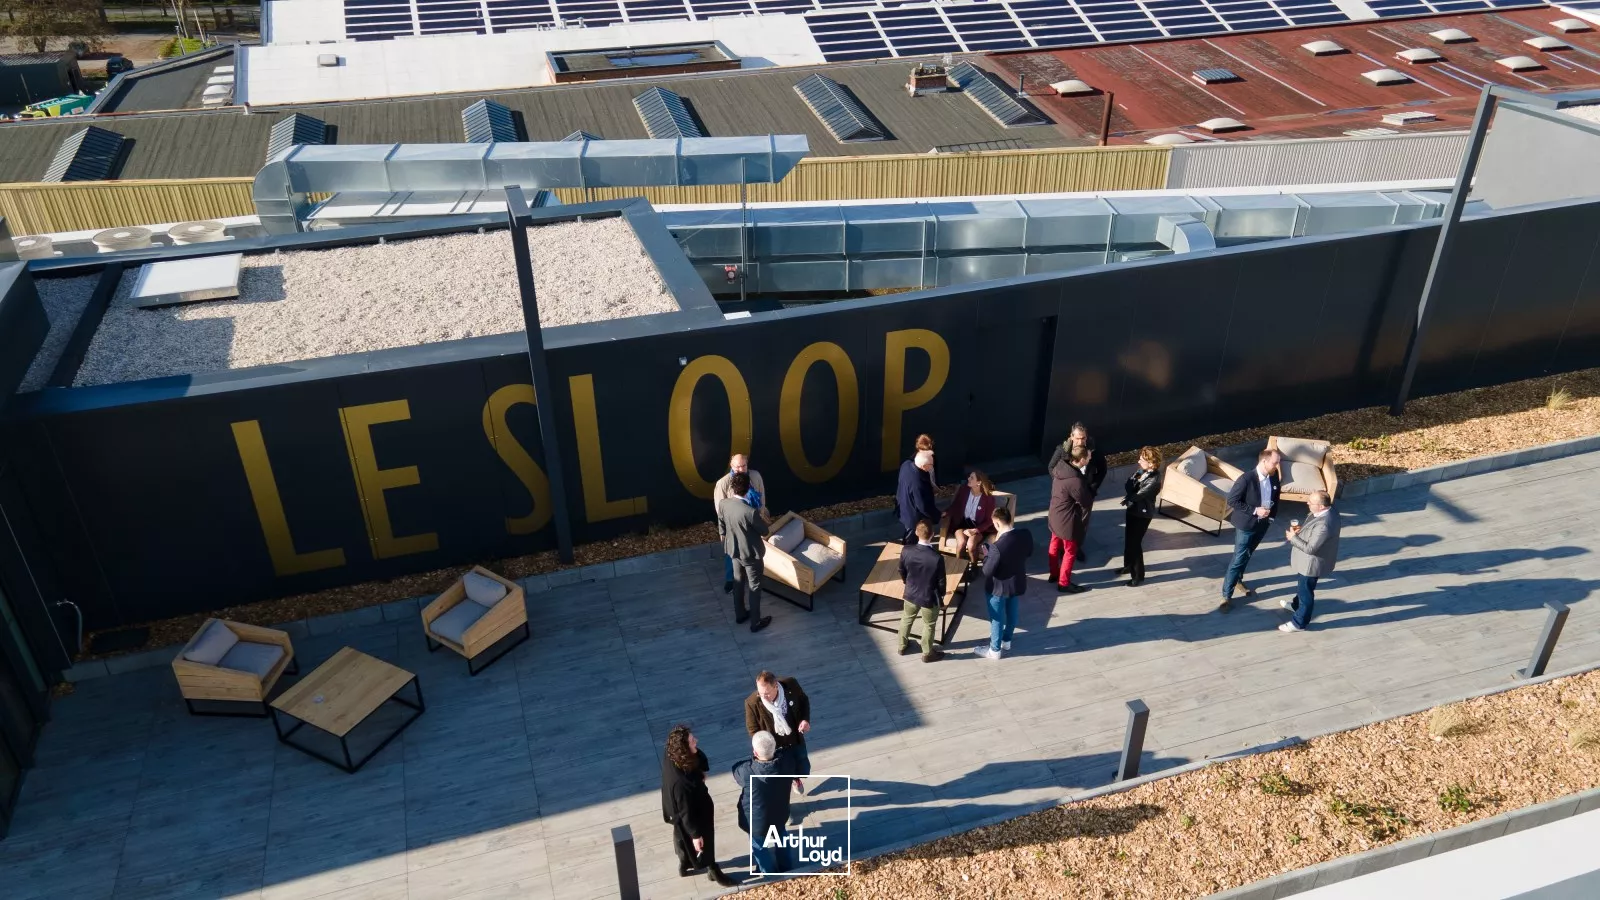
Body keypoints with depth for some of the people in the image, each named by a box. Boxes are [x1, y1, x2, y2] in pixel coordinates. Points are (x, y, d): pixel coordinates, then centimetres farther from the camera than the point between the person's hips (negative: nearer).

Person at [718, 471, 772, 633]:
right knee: (754, 587, 13)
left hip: (733, 550, 6)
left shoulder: (723, 504, -16)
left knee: (739, 582, 26)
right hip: (751, 553, -6)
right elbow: (764, 531, -16)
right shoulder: (751, 512, -34)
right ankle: (755, 622, 28)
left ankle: (739, 615, 43)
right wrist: (760, 516, 2)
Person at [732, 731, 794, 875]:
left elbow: (736, 769, -14)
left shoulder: (747, 771, -39)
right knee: (781, 837, 34)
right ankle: (785, 864, 58)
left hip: (757, 820, -3)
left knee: (760, 846, 28)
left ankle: (769, 872, 51)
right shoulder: (785, 762, -29)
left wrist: (751, 760, -3)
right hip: (780, 814, 3)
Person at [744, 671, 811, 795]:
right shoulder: (752, 702, -29)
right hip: (776, 747, -3)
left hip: (797, 740, 3)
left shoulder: (791, 685, -24)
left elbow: (804, 700, -1)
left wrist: (805, 719, -17)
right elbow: (753, 730, -13)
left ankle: (796, 779, 59)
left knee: (804, 771, 23)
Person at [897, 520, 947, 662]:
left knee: (906, 619, 28)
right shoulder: (937, 558, -31)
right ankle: (927, 653, 39)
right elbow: (941, 581, -17)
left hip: (910, 593, 3)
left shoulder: (906, 551, -20)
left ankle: (902, 646, 47)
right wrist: (942, 594, 5)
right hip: (929, 598, -3)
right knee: (928, 625, 21)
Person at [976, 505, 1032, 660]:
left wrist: (986, 555, -9)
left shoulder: (997, 547, -36)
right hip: (1017, 583, 6)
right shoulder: (1026, 534, -17)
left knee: (997, 618, 16)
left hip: (999, 587, -6)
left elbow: (987, 571, -24)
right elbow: (1029, 553, 4)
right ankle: (1006, 641, 50)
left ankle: (995, 650, 35)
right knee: (1011, 612, 28)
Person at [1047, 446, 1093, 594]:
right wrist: (1091, 491, -1)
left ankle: (1054, 574, 43)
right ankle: (1064, 583, 22)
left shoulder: (1060, 467, -11)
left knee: (1055, 545, 24)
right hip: (1068, 521, -8)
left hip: (1055, 516, 8)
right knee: (1070, 551, 10)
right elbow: (1087, 502, -21)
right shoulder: (1076, 481, -35)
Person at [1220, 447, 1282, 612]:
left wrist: (1272, 515, 3)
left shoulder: (1274, 476, -6)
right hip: (1246, 525, -6)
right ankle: (1227, 595, 6)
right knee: (1238, 559, -2)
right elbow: (1231, 500, -21)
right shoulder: (1246, 479, -26)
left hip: (1263, 524, 6)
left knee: (1247, 555, 23)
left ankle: (1238, 580, 46)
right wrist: (1254, 510, -24)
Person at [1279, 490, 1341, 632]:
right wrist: (1302, 529, -4)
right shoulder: (1329, 510, -9)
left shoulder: (1323, 524, -40)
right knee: (1302, 585, 32)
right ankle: (1297, 605, 57)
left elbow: (1310, 548, -32)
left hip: (1312, 563, -9)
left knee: (1306, 591, 11)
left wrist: (1293, 537, -20)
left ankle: (1299, 623, 30)